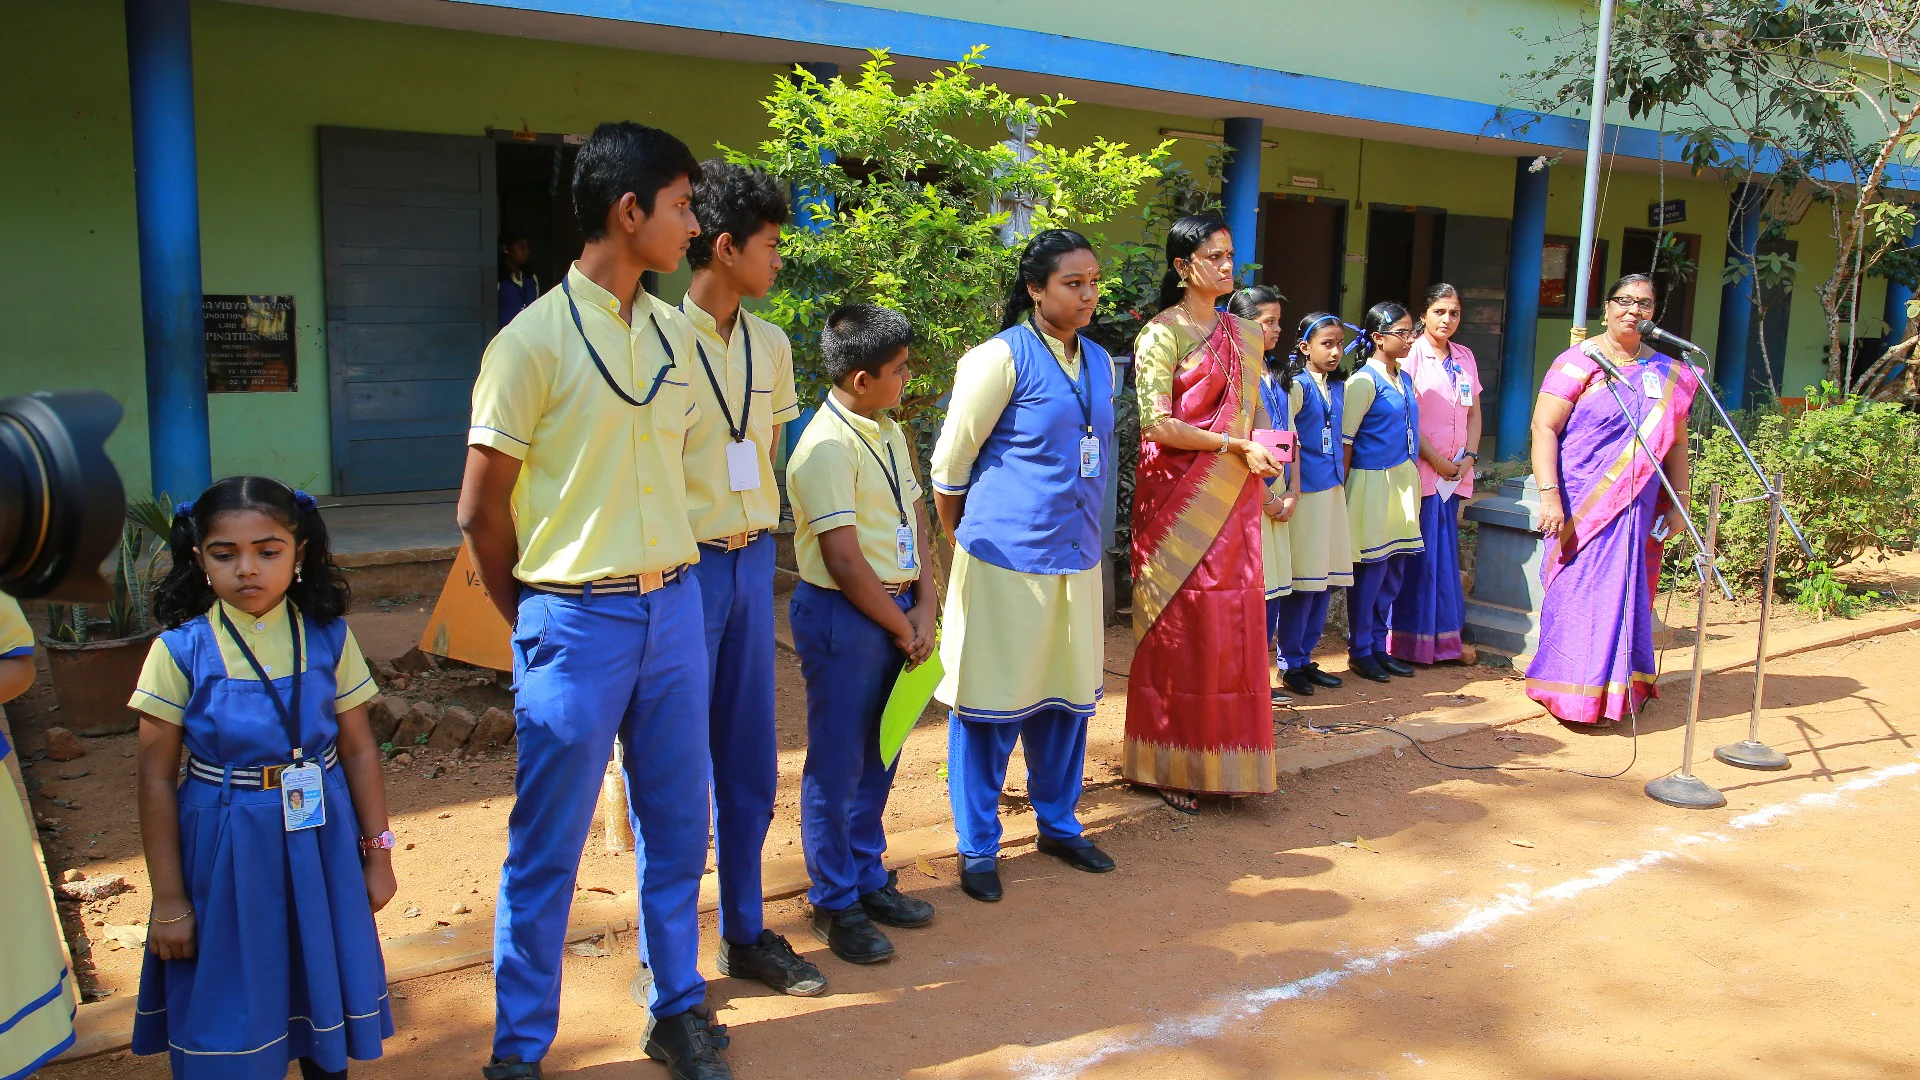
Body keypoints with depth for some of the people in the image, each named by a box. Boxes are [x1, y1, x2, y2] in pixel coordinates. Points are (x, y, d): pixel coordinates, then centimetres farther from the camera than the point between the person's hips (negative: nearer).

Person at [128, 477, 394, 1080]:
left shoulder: (328, 639, -4)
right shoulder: (181, 650, -9)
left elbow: (359, 751, 1)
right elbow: (156, 777, -6)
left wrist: (378, 854, 3)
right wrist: (168, 897, -5)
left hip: (319, 846, 2)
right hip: (224, 851, -2)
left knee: (322, 985, 15)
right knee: (230, 1006, 8)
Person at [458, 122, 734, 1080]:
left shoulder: (673, 333, 7)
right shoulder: (534, 340, -11)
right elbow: (481, 510, -7)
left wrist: (666, 585, 11)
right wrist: (535, 621, 3)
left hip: (673, 606, 6)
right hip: (578, 620, -6)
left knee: (676, 826, 15)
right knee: (547, 848, 6)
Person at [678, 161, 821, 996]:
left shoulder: (770, 345, 10)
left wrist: (757, 537, 12)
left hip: (752, 560, 7)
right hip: (683, 568, -6)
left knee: (751, 763, 13)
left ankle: (745, 934, 28)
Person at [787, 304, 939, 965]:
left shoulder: (888, 433, 10)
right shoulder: (827, 446, -18)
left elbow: (914, 517, 13)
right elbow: (845, 561, -21)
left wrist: (924, 607, 1)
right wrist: (904, 630, -11)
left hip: (895, 610, 9)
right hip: (842, 617, -8)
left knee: (877, 759, 17)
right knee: (837, 765, 3)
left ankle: (868, 879, 32)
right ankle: (835, 904, 16)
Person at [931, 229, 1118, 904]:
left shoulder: (1099, 362, 9)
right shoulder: (1002, 357, -12)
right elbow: (950, 464, -6)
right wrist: (966, 542, 6)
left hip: (1074, 558, 7)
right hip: (1004, 562, -6)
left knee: (1066, 695, 15)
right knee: (991, 702, 2)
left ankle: (1058, 823, 32)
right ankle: (977, 844, 16)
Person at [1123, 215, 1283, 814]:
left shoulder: (1244, 335, 14)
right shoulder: (1162, 333, -6)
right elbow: (1157, 425, -14)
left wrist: (1267, 442, -1)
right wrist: (1236, 445, -15)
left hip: (1233, 499, 6)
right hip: (1179, 498, -6)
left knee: (1233, 622, 5)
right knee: (1181, 626, -2)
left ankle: (1224, 757, 16)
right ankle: (1173, 763, 11)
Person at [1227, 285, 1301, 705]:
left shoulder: (1278, 375, 16)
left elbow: (1291, 436, 15)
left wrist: (1292, 493, 4)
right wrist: (1265, 498, -12)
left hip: (1278, 499, 8)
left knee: (1273, 583, 9)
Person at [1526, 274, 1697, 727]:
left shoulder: (1669, 375, 11)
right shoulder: (1579, 363, -4)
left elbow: (1675, 444, 16)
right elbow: (1544, 427, -10)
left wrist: (1678, 503, 10)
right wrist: (1549, 494, -19)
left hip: (1637, 509, 5)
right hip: (1581, 507, -5)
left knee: (1627, 595, 9)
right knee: (1579, 593, -3)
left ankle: (1619, 688, 20)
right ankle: (1576, 695, 6)